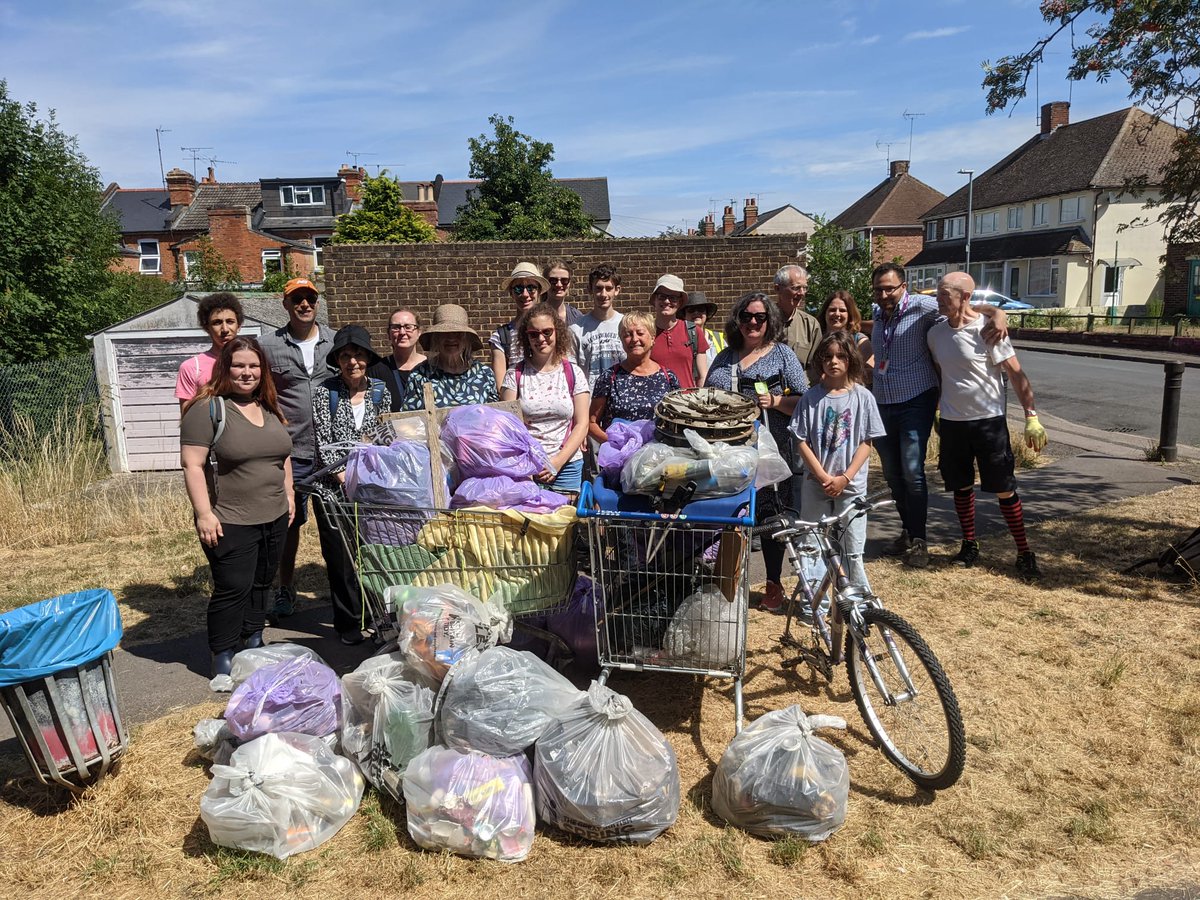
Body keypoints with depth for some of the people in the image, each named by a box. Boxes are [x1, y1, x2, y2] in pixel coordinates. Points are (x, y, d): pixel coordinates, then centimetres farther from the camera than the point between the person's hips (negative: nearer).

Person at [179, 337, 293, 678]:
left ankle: (254, 644, 32)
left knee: (261, 584, 16)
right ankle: (223, 659, 13)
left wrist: (288, 494, 15)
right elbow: (192, 464, -15)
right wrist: (204, 513, -18)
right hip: (230, 522, -7)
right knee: (232, 590, -2)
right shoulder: (208, 408, -11)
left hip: (274, 518, 7)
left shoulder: (270, 408, 10)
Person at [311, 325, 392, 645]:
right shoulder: (325, 392, 0)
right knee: (341, 555, 1)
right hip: (333, 486, -2)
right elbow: (324, 441, -5)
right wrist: (342, 475, -13)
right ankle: (349, 624, 13)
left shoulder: (381, 392, 7)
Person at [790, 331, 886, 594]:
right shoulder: (811, 397, 0)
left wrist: (845, 478, -10)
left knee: (852, 549, 3)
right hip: (815, 484, 1)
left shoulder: (863, 397, 0)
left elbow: (866, 443, -1)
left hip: (851, 485, -1)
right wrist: (823, 477, -10)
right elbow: (802, 442, -2)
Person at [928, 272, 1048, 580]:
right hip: (952, 422, 5)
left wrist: (1031, 418, -16)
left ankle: (1024, 552, 14)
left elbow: (1016, 375, -12)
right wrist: (936, 405, 18)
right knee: (961, 486, 13)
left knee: (1004, 489, 1)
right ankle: (970, 545, 28)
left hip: (988, 420, -5)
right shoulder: (935, 333, 4)